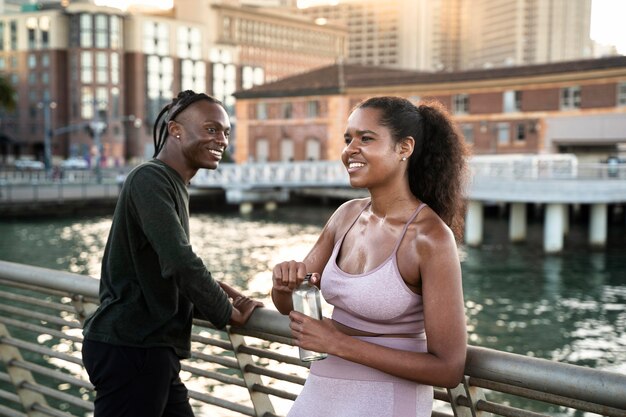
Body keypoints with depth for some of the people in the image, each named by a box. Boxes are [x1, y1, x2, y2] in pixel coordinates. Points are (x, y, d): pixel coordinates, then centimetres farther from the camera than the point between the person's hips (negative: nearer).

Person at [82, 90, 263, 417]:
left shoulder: (173, 186, 18)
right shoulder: (150, 179, -13)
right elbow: (181, 262, -22)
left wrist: (212, 293, 8)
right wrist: (228, 312, -9)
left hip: (149, 349, 10)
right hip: (130, 349, -10)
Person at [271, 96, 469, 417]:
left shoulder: (432, 237, -20)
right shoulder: (347, 214, -1)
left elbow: (449, 369, -20)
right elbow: (287, 305, 7)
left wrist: (338, 343, -21)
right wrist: (285, 281, -16)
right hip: (320, 390, 6)